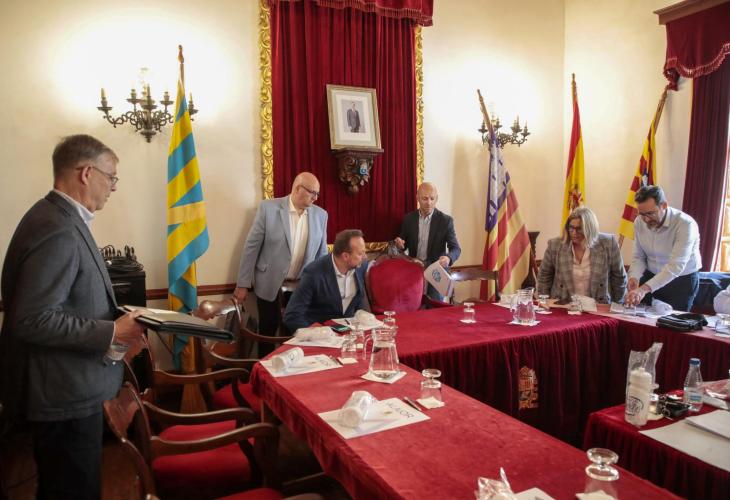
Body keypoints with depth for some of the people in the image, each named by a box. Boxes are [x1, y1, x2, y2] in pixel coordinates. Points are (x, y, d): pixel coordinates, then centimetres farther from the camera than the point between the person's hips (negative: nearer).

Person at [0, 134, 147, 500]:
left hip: (65, 388, 10)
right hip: (66, 395, -10)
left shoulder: (57, 217, 8)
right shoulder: (59, 232, -24)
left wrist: (115, 326, 5)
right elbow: (34, 320, -28)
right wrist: (111, 333, -22)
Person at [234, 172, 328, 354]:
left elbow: (322, 254, 9)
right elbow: (251, 247, -6)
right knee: (268, 332, 11)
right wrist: (243, 284, -7)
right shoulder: (268, 208, -8)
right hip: (270, 285, -2)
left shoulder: (320, 215, 1)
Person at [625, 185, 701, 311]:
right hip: (651, 276, 4)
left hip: (682, 281, -4)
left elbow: (675, 266, -34)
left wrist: (645, 289, -45)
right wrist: (634, 277, -22)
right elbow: (639, 257, 0)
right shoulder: (639, 222, -8)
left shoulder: (685, 224, -26)